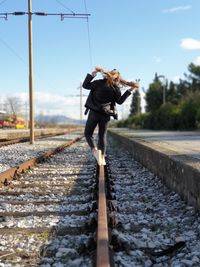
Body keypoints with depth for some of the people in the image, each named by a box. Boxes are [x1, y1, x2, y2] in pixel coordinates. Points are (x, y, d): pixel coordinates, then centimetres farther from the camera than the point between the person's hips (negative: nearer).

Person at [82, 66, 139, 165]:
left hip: (94, 112, -2)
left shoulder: (99, 83, -10)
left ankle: (95, 150, -15)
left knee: (88, 133, 9)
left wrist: (94, 73, 1)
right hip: (106, 115, 3)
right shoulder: (116, 89, -4)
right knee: (102, 136, 14)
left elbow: (85, 85, 1)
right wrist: (129, 90, 13)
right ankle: (102, 157, 12)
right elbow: (120, 101, 12)